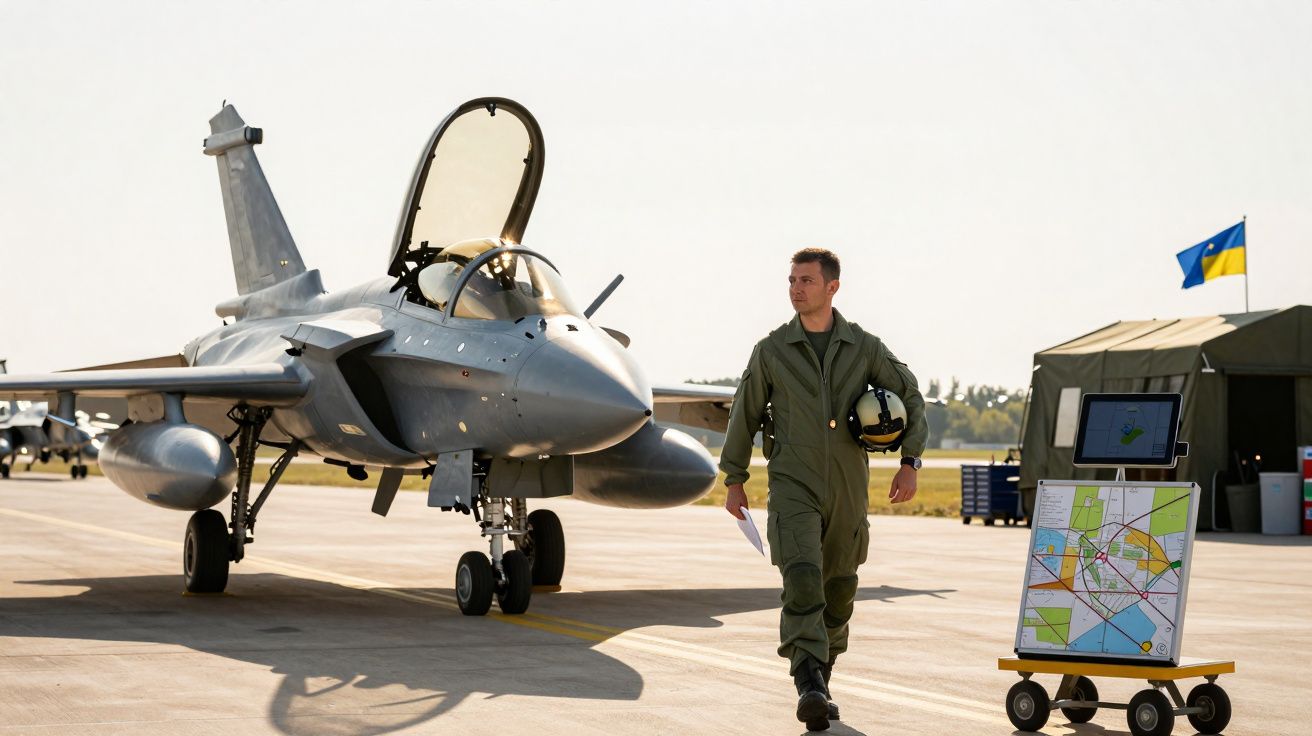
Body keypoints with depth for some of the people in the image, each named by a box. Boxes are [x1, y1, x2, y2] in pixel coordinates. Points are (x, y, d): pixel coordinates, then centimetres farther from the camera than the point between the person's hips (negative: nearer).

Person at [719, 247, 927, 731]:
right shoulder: (771, 350, 1)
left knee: (839, 590, 12)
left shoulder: (864, 347, 1)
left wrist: (910, 463, -1)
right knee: (802, 581, -20)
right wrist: (734, 480, 10)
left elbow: (910, 399, 9)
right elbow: (745, 414, 9)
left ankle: (819, 683, 32)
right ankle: (810, 690, -27)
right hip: (793, 486, -2)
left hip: (848, 491, 2)